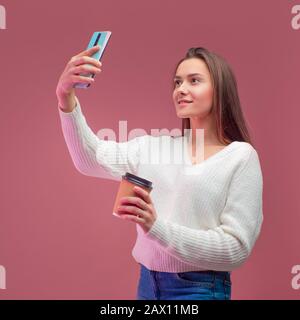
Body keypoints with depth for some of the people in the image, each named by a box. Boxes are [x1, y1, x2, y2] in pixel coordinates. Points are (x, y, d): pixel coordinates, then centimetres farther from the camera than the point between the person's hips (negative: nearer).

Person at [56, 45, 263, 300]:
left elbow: (236, 248, -13)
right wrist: (66, 97, -21)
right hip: (147, 282, 4)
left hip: (200, 290, -4)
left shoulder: (240, 156, -7)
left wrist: (157, 227, -23)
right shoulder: (153, 146, 6)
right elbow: (91, 158, -6)